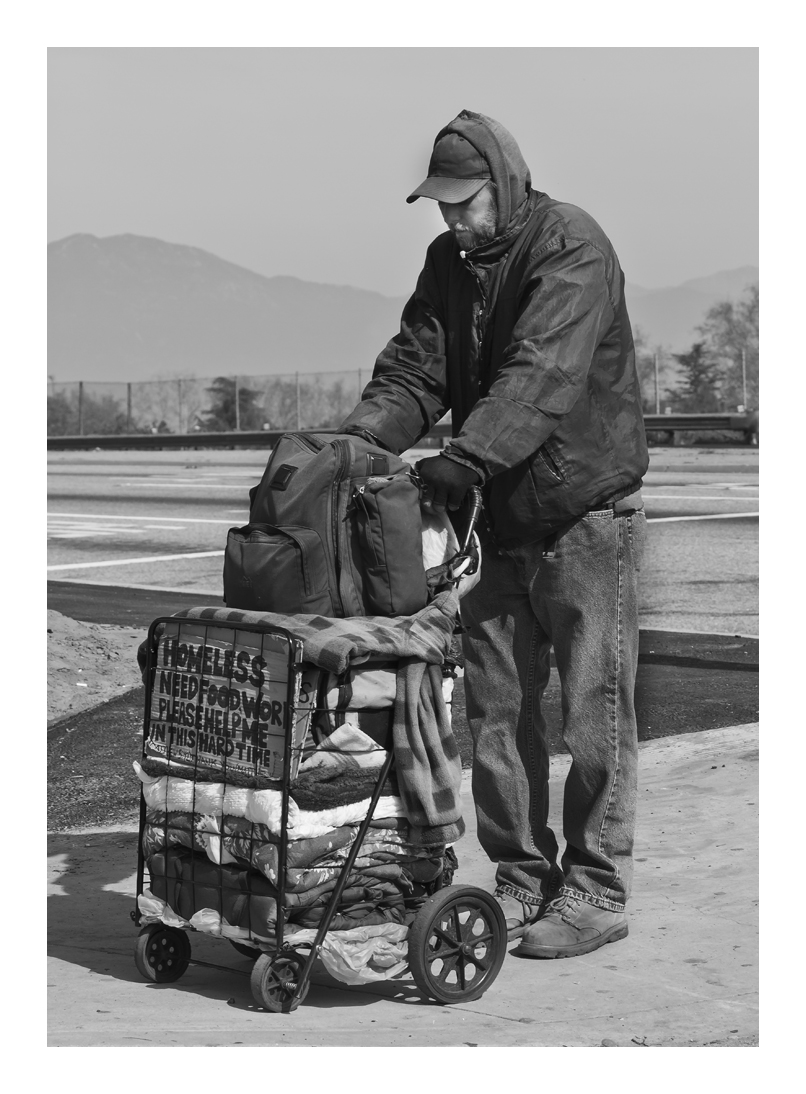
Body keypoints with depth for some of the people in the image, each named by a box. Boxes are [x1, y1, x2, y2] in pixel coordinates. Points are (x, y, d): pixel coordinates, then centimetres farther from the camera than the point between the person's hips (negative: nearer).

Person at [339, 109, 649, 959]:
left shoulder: (572, 249, -16)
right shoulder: (450, 262, 8)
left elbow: (541, 375, -29)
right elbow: (415, 368, 1)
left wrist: (465, 456, -41)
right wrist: (362, 435, -19)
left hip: (586, 514, -7)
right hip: (502, 521, 7)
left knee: (593, 712, -1)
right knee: (496, 710, 9)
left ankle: (595, 891, 8)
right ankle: (522, 880, 19)